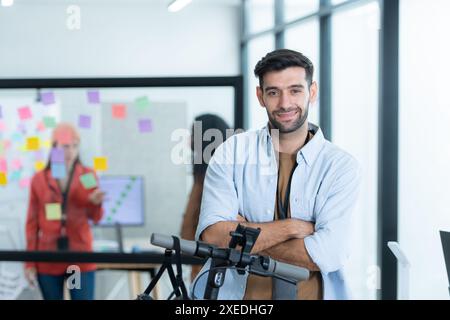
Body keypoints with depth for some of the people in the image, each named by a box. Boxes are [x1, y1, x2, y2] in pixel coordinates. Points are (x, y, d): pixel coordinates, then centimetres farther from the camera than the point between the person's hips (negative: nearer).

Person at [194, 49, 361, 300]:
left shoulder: (342, 166, 0)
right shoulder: (232, 153, 4)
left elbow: (327, 255, -11)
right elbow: (212, 235, -7)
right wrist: (292, 227, -10)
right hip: (237, 293, 1)